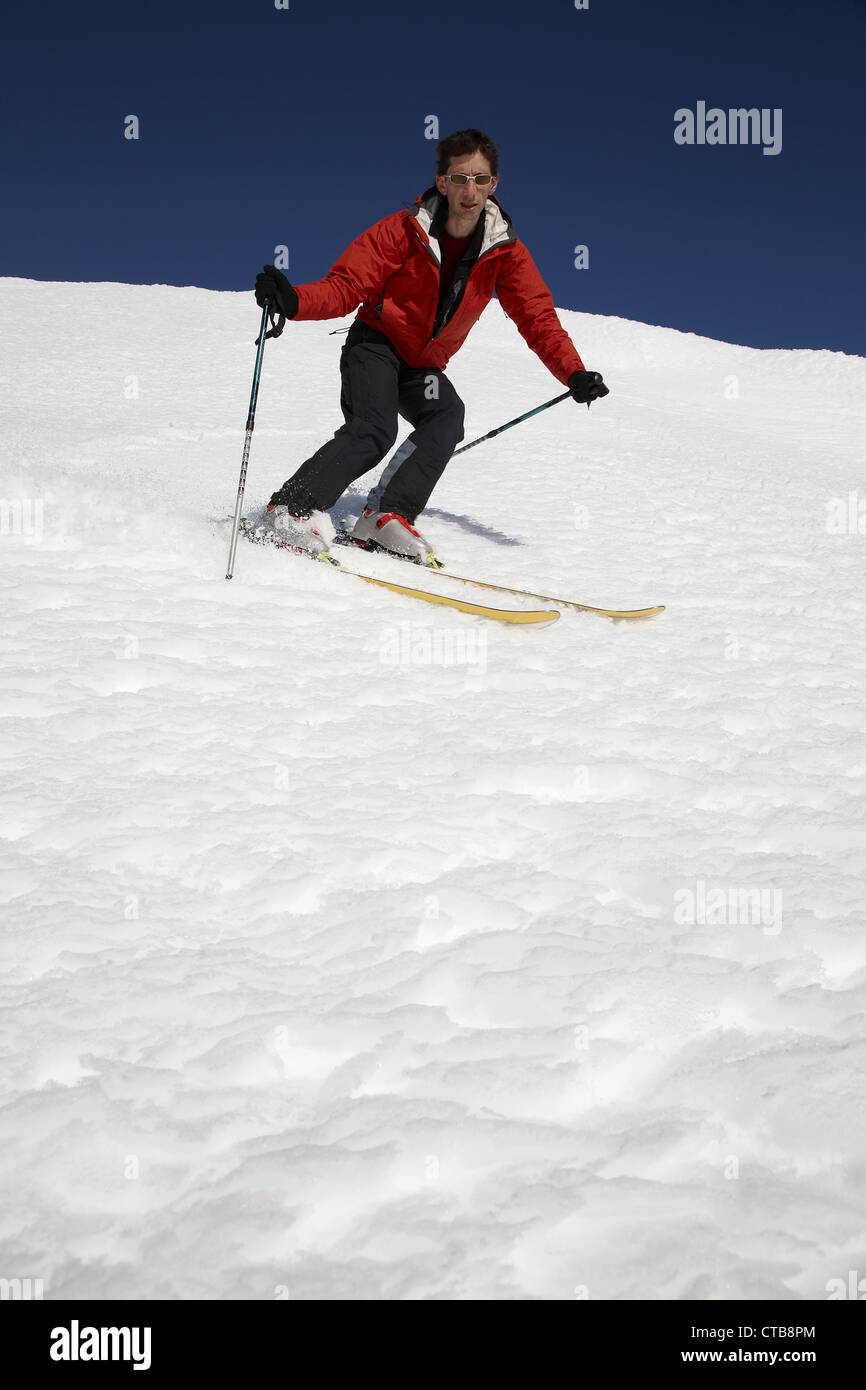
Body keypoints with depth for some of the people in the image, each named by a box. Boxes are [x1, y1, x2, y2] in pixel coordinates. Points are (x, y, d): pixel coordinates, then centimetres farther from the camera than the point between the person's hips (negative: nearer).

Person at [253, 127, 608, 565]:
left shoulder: (505, 250, -6)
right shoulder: (403, 231, -16)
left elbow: (537, 316, -3)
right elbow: (346, 288, -19)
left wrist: (574, 373, -17)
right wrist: (293, 300, -39)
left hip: (424, 366, 4)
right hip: (376, 344, -4)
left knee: (447, 417, -27)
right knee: (374, 429, -28)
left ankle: (387, 515, -26)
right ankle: (289, 509, -23)